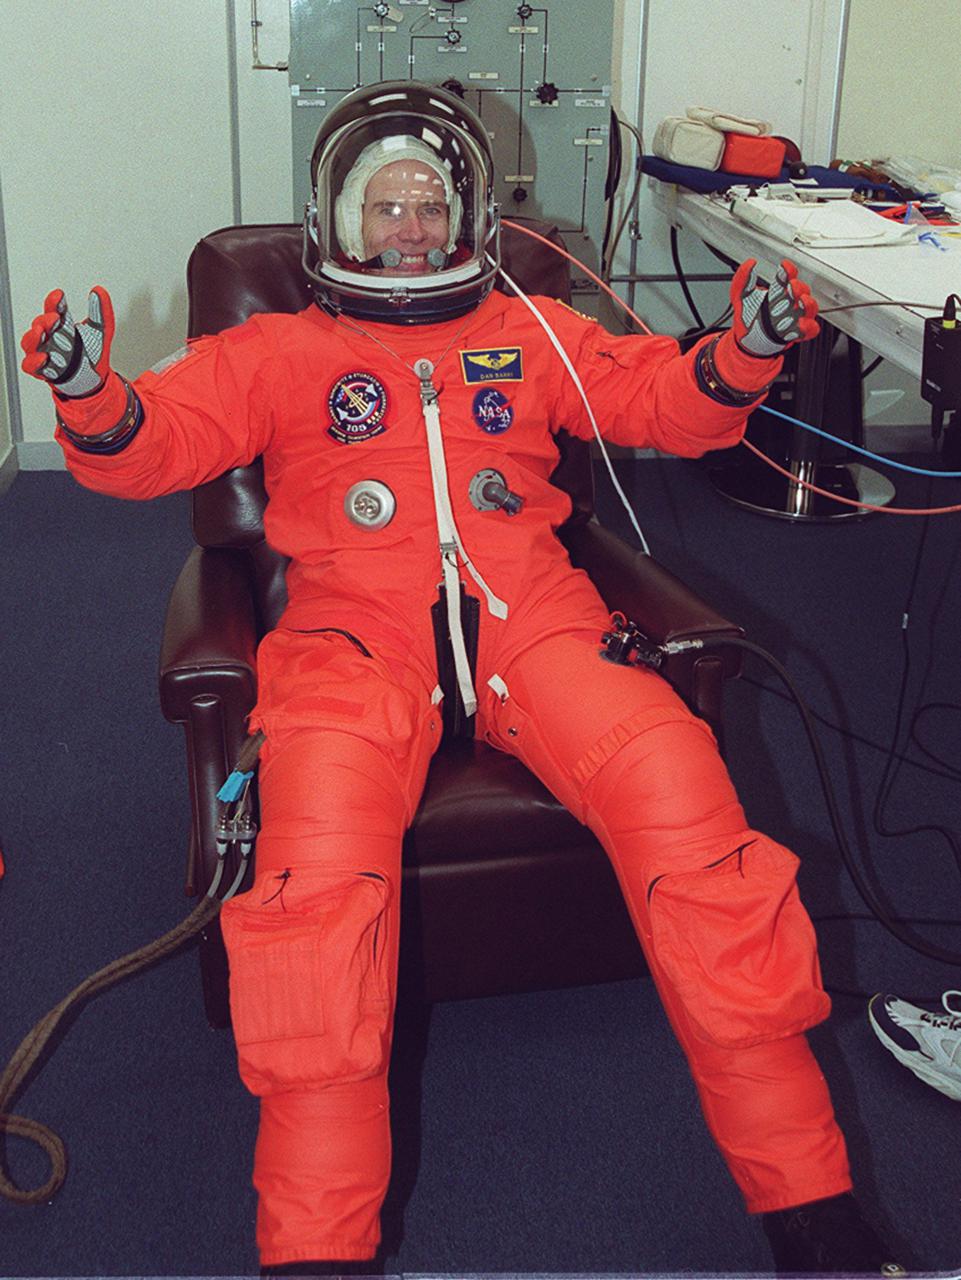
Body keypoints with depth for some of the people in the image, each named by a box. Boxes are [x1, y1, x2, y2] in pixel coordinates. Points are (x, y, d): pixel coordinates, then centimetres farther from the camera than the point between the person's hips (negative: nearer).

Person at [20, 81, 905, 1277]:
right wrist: (93, 400, -13)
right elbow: (159, 440, 11)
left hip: (527, 618, 1)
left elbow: (662, 400, 18)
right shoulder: (278, 351, 23)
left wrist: (737, 359, -4)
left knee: (684, 809, -25)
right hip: (357, 633, -1)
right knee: (317, 873, -32)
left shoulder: (532, 334, 28)